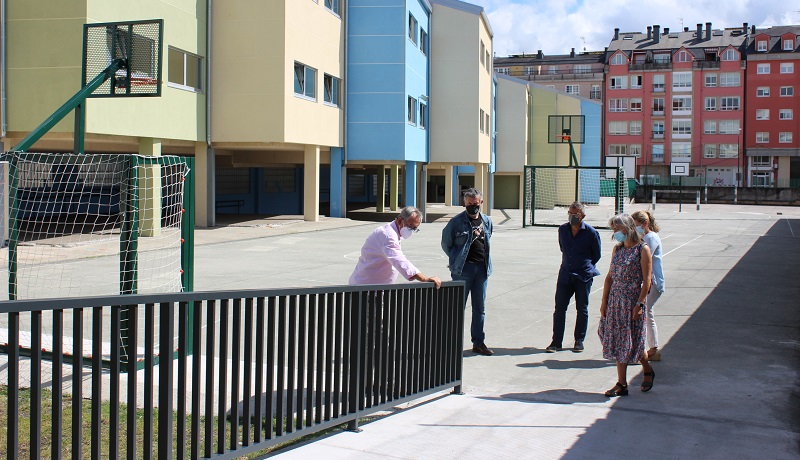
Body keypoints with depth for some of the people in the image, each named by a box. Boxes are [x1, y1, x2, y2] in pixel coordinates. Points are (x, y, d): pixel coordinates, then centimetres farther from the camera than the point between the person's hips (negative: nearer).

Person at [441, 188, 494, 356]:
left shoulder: (487, 222, 10)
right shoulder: (456, 222, -5)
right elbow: (446, 244, 3)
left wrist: (485, 261, 14)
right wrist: (457, 260, 1)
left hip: (482, 269, 5)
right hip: (463, 269, -5)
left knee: (480, 308, 10)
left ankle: (478, 342, 19)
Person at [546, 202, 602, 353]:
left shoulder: (591, 232, -9)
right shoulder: (562, 230, 3)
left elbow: (597, 255, 4)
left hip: (584, 276, -3)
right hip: (565, 275, 3)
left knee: (582, 309, 6)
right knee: (559, 308, -1)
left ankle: (579, 341, 18)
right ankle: (556, 342, 5)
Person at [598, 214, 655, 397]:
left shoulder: (642, 250, -8)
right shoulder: (617, 249, 9)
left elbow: (646, 280, -11)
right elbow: (610, 276, 11)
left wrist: (639, 303, -17)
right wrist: (604, 301, 7)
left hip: (633, 300, -6)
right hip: (615, 300, 6)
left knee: (633, 340, 0)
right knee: (617, 340, 6)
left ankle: (648, 370, 26)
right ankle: (621, 384, 13)